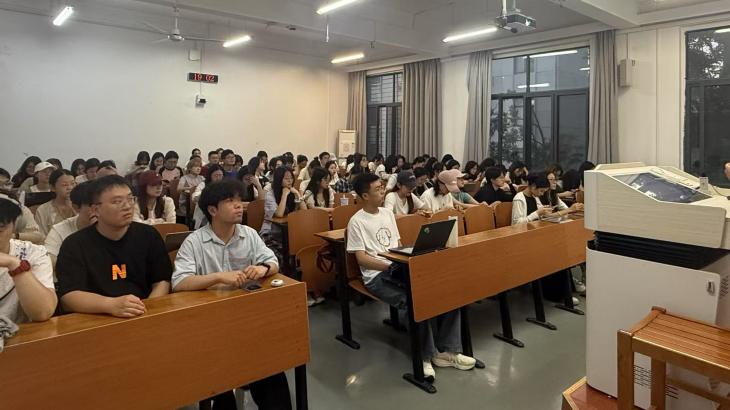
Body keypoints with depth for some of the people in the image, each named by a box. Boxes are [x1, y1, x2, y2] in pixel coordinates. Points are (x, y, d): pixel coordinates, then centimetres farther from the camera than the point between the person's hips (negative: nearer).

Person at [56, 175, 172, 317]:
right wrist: (111, 305, -29)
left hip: (143, 318, 3)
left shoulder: (149, 235, 6)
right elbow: (68, 297, -12)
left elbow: (162, 281, 3)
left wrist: (149, 311, -15)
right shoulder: (75, 245, -3)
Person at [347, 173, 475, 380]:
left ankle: (447, 350, -9)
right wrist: (391, 266, -18)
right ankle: (427, 354, -11)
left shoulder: (388, 213, 17)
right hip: (377, 275, -6)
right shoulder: (357, 222, -4)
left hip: (400, 268, 7)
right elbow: (361, 258, -9)